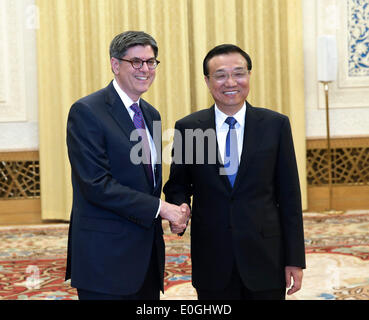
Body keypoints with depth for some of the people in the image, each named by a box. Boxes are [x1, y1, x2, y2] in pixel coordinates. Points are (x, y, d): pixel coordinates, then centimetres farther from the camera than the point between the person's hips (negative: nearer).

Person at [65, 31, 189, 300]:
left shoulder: (151, 114, 13)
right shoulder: (86, 112, -12)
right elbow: (96, 184, -19)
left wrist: (175, 212, 0)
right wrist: (159, 208, -16)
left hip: (147, 252, 8)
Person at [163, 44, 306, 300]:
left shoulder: (276, 124, -1)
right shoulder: (188, 128, 0)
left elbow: (289, 194, -1)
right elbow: (178, 185, 10)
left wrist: (295, 259, -3)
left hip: (265, 257, 0)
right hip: (212, 259, 1)